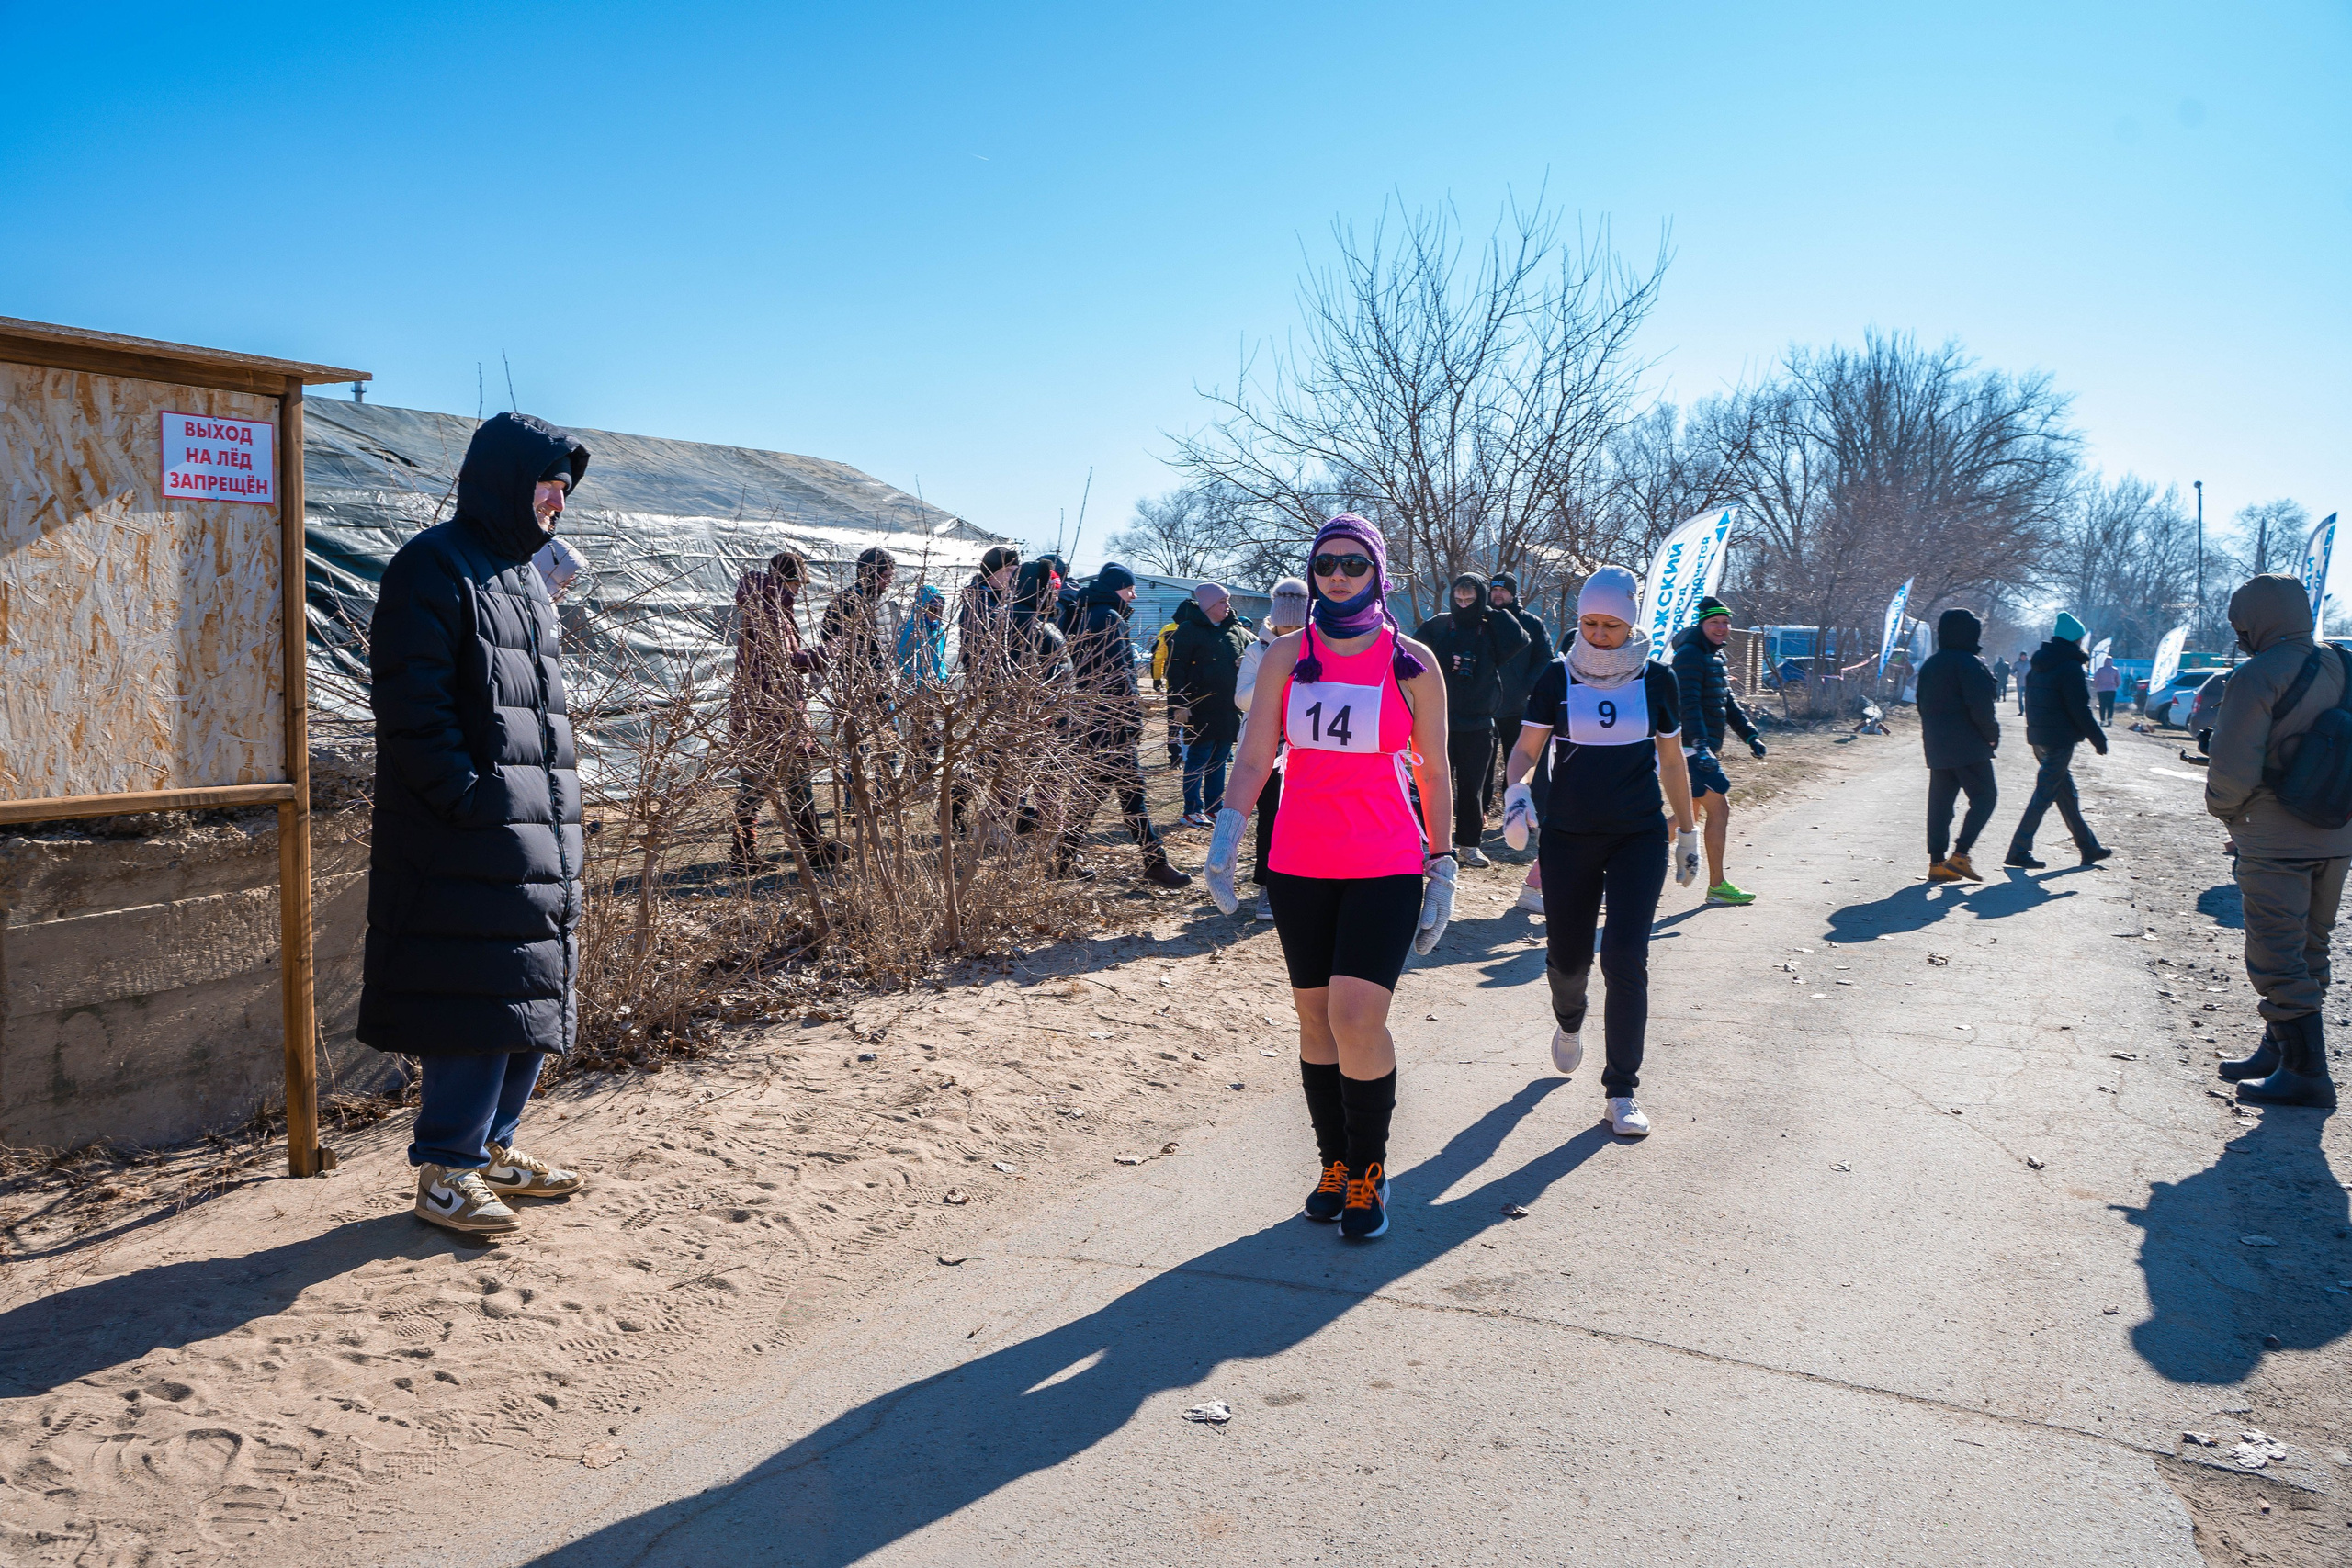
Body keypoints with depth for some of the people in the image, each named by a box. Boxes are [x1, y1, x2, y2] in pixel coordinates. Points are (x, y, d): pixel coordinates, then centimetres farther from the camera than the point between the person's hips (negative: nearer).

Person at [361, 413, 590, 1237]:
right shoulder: (434, 566, -8)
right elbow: (410, 705, -16)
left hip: (539, 827, 9)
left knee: (533, 992, 12)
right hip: (466, 837, -9)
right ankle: (444, 1171, 5)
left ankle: (492, 1145, 25)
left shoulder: (525, 578, 20)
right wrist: (467, 799, -21)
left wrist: (560, 810, 16)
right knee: (477, 996, -7)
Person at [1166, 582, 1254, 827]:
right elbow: (1176, 668, -9)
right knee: (1198, 758, -2)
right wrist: (1180, 703, -16)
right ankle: (1193, 810, 3)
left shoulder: (1236, 631, 13)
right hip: (1202, 708, -6)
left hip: (1229, 709, 7)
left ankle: (1214, 806, 20)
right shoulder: (1189, 630, -6)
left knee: (1220, 758, 12)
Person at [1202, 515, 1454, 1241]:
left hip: (1386, 867, -3)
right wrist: (1227, 832, -15)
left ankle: (1369, 1171, 6)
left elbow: (1434, 773, 6)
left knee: (1357, 1016, -14)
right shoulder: (1285, 658, 6)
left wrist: (1442, 871, 5)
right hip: (1298, 866, 3)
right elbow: (1255, 756, 1)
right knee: (1316, 1018, 8)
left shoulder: (1412, 664, 2)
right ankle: (1334, 1164, 25)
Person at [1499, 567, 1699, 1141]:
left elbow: (1672, 761, 10)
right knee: (1566, 958, 7)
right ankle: (1569, 1021, 44)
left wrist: (1687, 835, 14)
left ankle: (1622, 1091, -1)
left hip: (1639, 837, -1)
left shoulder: (1656, 680, 1)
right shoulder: (1557, 678, -1)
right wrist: (1516, 791, -22)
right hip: (1568, 837, 1)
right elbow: (1525, 750, 0)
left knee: (1626, 956, -12)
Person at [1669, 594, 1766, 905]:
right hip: (1692, 748, -10)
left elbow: (1727, 703, 26)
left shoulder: (1714, 656, 18)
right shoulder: (1690, 655, -14)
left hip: (1704, 748, 10)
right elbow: (1688, 704, -25)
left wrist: (1750, 735, 19)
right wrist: (1700, 746, -34)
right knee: (1719, 809, -7)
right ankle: (1717, 887, 0)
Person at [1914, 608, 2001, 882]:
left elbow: (1923, 705, 18)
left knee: (1940, 802, 8)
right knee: (1984, 796, -1)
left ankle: (1937, 861, 7)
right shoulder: (1969, 663, -13)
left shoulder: (1930, 665, 13)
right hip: (1969, 746, -8)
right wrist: (1992, 735, -5)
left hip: (1937, 746, 8)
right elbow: (1981, 705, -19)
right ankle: (1960, 854, -11)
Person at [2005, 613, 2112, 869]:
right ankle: (2019, 851, -7)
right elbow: (2079, 709, -17)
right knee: (2045, 794, -5)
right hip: (2059, 739, -9)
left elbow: (2031, 701, 17)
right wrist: (2098, 737, -9)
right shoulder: (2069, 666, -14)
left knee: (2066, 790, 15)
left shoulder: (2038, 664, 12)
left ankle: (2088, 847, 24)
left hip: (2039, 737, 9)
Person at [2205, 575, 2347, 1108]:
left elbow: (2234, 770, -20)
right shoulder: (2338, 667, 7)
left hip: (2275, 842, -8)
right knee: (2308, 952, 16)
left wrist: (2222, 806, -2)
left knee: (2277, 958, -3)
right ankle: (2279, 1051, 27)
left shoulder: (2258, 676, -17)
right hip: (2334, 839, 8)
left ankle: (2305, 1072, -2)